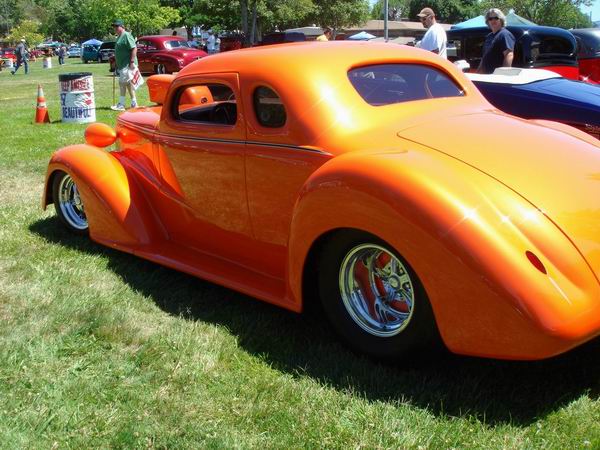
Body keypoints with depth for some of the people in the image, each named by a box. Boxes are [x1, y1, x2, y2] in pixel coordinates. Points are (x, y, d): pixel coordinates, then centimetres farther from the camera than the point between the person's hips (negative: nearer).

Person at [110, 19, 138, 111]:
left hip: (127, 65, -10)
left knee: (122, 83, -9)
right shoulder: (119, 37, 18)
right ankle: (134, 104, 15)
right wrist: (116, 65, 22)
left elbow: (134, 48, -21)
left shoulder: (126, 35, -12)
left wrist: (132, 62, -26)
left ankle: (121, 105, -4)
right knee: (128, 83, 11)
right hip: (121, 65, 10)